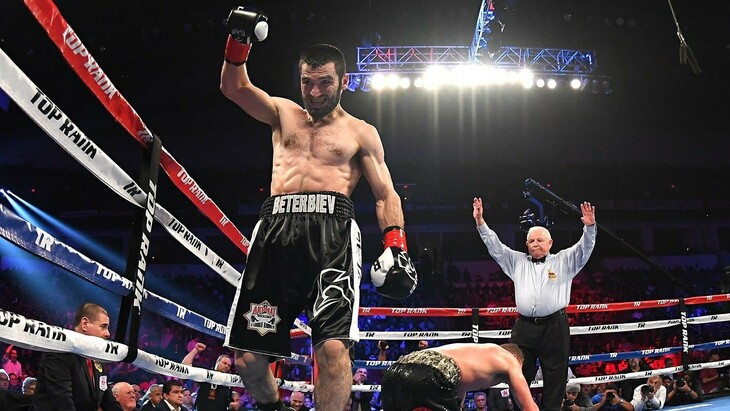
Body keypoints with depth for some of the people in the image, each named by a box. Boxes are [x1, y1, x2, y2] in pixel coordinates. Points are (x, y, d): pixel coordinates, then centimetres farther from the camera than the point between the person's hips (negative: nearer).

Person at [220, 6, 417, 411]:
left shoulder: (361, 133, 17)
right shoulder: (283, 114, 23)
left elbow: (386, 196, 12)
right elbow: (234, 88, 9)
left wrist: (396, 248, -4)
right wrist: (238, 42, -7)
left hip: (332, 229, -2)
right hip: (276, 228, 2)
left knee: (333, 346, -24)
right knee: (247, 355, -1)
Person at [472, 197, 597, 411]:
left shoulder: (563, 261, 12)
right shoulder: (517, 261, 18)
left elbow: (584, 248, 1)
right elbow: (495, 247, 14)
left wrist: (590, 227, -17)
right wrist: (480, 222, 4)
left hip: (555, 327, -2)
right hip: (524, 327, 2)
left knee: (555, 376, -1)